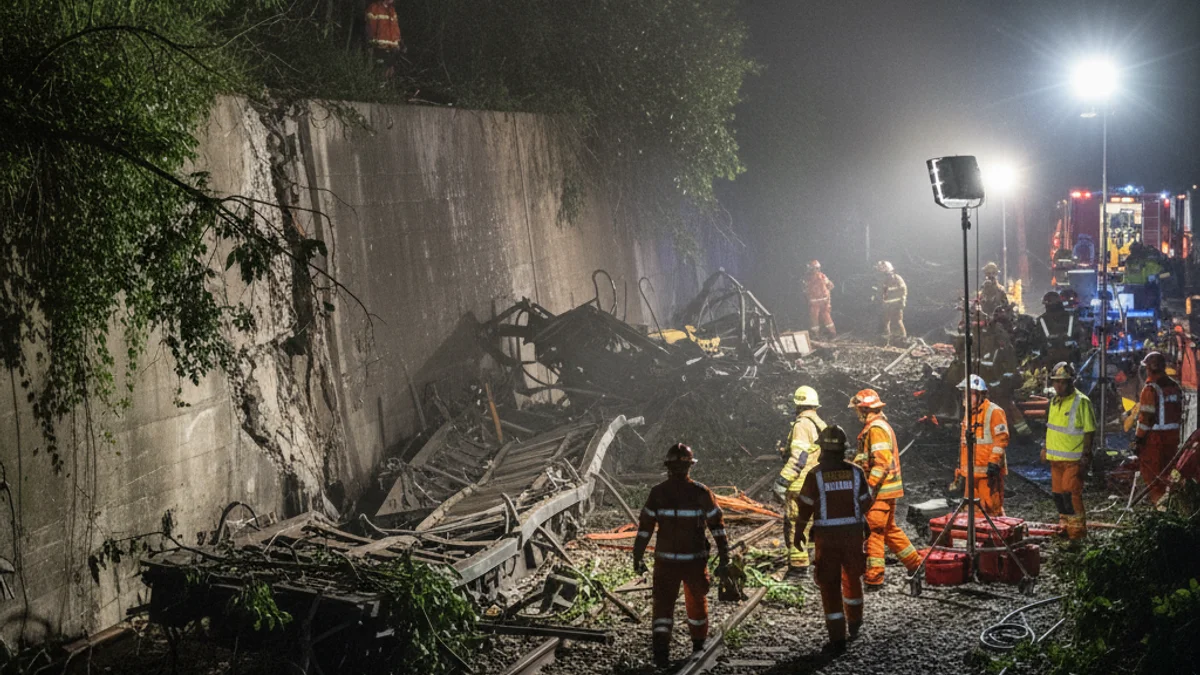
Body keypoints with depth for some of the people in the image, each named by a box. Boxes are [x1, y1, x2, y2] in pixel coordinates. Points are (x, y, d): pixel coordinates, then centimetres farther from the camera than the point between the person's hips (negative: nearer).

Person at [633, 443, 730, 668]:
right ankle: (698, 646, 36)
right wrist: (724, 559, 0)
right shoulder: (701, 493, -8)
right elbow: (718, 527, -6)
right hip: (695, 560, 0)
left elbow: (644, 527, -4)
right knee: (697, 602, 21)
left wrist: (638, 557, 5)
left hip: (665, 561, 0)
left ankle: (661, 649, -16)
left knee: (663, 605, 4)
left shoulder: (657, 493, -7)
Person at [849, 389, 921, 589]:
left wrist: (870, 485, -25)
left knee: (873, 531, -6)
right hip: (887, 488, 11)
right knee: (889, 529, 19)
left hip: (881, 489, -11)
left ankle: (873, 578, -4)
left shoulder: (876, 428, -16)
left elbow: (882, 461, -23)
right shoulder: (881, 425, 17)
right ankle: (915, 563, 26)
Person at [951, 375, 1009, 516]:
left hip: (988, 472, -8)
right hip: (971, 473, 8)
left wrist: (994, 462, -19)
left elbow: (1002, 439, -13)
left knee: (992, 507, -8)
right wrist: (961, 470, 23)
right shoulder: (968, 415, 20)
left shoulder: (994, 412, -6)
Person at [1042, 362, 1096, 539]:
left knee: (1071, 494, -11)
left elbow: (1089, 431, -12)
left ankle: (1077, 530, -4)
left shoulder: (1081, 402, -12)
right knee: (1057, 493, 12)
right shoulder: (1055, 401, 12)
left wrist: (1085, 456, -16)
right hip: (1055, 457, 8)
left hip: (1074, 459, -8)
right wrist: (1045, 448, 19)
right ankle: (1065, 524, 26)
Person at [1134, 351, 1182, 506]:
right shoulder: (1175, 386, 7)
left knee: (1151, 470, 2)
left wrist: (1138, 439, -12)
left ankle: (1158, 500, -3)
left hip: (1154, 435, -7)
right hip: (1173, 435, 7)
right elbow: (1179, 413, 13)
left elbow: (1145, 417, -17)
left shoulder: (1151, 389, -16)